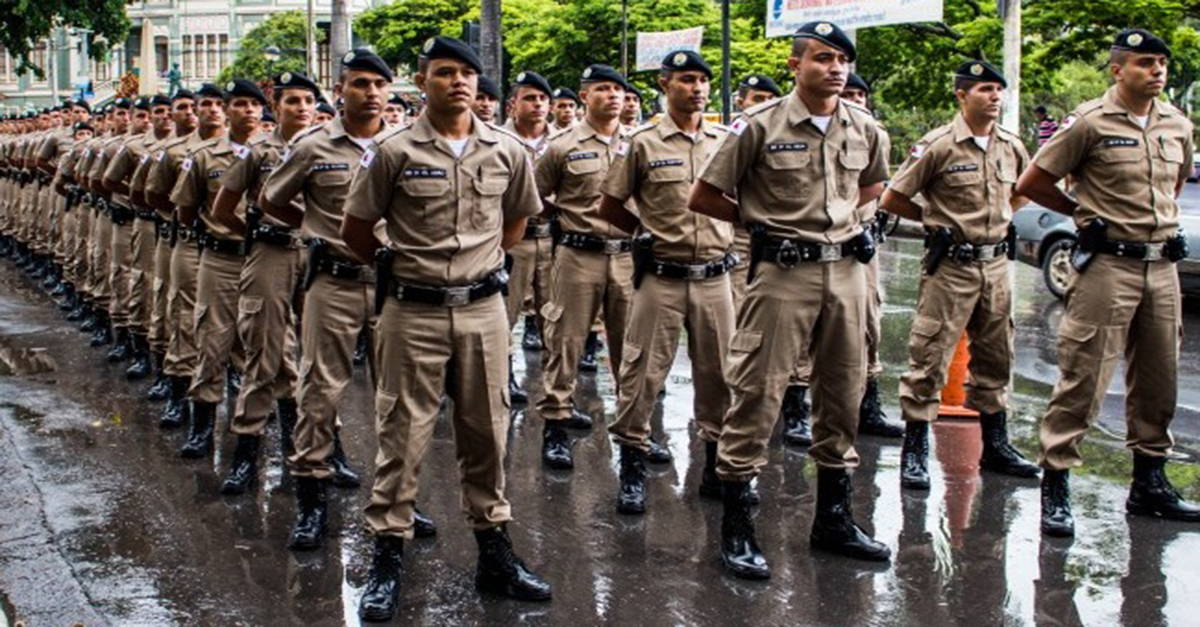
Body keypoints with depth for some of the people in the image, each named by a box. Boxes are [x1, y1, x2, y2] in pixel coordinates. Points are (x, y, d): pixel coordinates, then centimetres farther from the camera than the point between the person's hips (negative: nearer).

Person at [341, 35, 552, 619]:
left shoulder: (508, 151, 3)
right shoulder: (394, 150, -6)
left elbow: (518, 217, 20)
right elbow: (356, 230, 2)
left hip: (483, 308, 3)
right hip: (413, 311, -3)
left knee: (486, 431, 10)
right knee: (402, 433, 3)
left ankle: (494, 548, 22)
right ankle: (388, 555, 12)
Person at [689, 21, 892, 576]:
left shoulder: (865, 130, 6)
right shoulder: (760, 126, -8)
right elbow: (702, 197, -3)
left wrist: (840, 213, 11)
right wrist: (761, 221, 3)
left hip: (847, 268, 5)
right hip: (784, 272, -5)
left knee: (844, 392, 12)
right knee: (756, 394, -5)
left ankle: (833, 517, 26)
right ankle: (736, 526, 5)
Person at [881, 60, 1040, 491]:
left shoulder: (1011, 146, 8)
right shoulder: (938, 145, -10)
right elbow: (892, 199, -7)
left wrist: (1003, 215, 13)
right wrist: (935, 219, 2)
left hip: (996, 265, 6)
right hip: (950, 266, -6)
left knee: (995, 358, 14)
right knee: (930, 357, -5)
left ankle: (995, 445, 26)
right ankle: (914, 451, 3)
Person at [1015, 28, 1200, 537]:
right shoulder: (1091, 122, -7)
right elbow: (1031, 183, -3)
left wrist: (1158, 217, 16)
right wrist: (1087, 212, 5)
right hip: (1107, 266, -6)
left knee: (1159, 380, 12)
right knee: (1083, 378, -6)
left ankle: (1149, 484, 24)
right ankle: (1055, 484, 2)